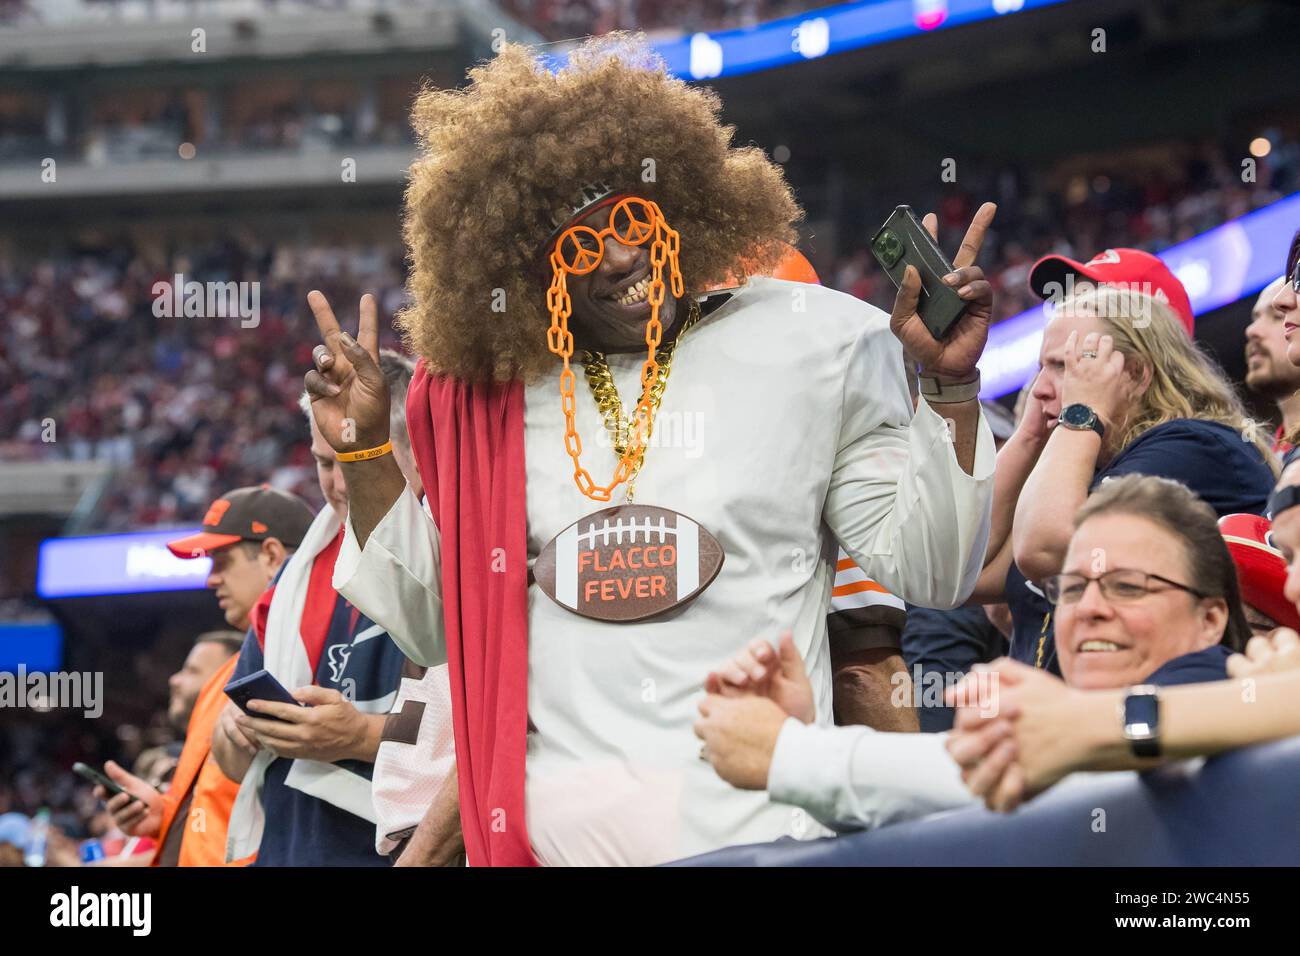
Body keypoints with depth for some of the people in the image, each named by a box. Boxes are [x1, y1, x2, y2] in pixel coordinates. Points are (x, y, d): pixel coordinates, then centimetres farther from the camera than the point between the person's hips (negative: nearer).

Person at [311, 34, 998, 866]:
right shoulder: (486, 393, 7)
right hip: (547, 824, 2)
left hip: (749, 824, -1)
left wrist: (949, 385, -11)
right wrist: (367, 453, 2)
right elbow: (431, 627, 10)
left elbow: (929, 570, -1)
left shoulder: (815, 344, 2)